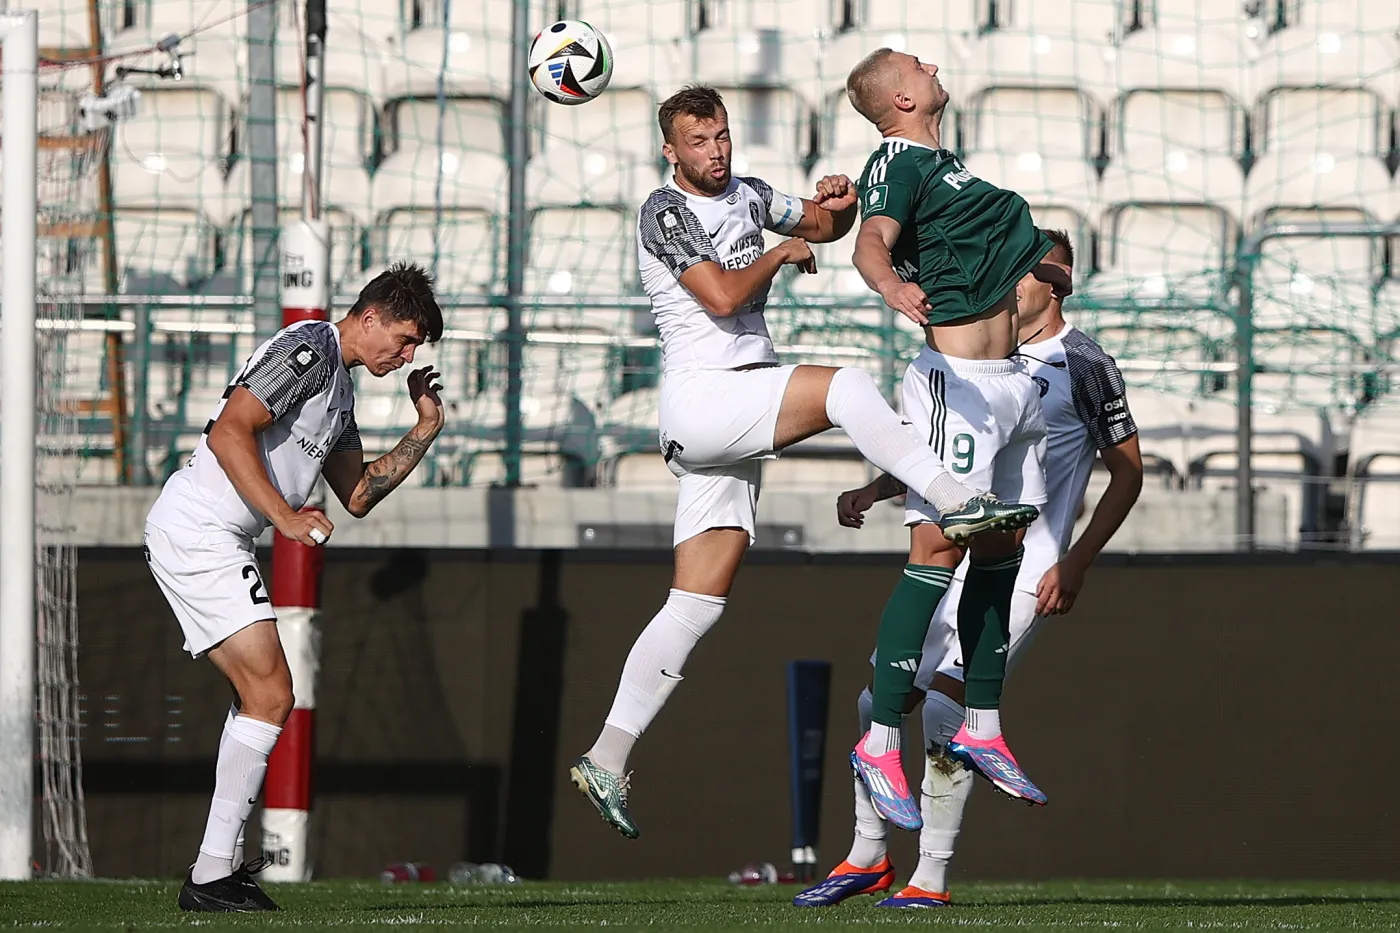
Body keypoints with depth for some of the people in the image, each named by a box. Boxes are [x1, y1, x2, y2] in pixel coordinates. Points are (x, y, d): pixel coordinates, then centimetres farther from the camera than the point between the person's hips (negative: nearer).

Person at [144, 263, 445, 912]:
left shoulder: (339, 385, 21)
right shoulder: (309, 349, -11)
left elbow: (356, 495, 25)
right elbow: (230, 431, -21)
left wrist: (424, 432, 16)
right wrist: (285, 517, -23)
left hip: (206, 540, 11)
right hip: (198, 533, -11)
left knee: (259, 696, 17)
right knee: (270, 696, -13)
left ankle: (222, 866, 18)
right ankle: (210, 878, -15)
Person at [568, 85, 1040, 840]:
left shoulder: (746, 197, 17)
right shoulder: (665, 212, -6)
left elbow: (825, 228, 29)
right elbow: (721, 296, -17)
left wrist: (836, 207, 6)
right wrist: (782, 255, -3)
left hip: (738, 422, 8)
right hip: (700, 397, -8)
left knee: (698, 605, 4)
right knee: (844, 386, -28)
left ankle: (607, 759, 4)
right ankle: (956, 502, -32)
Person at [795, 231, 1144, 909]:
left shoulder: (1084, 366, -5)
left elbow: (1126, 473, -2)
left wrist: (1075, 563, -10)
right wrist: (873, 492, 9)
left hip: (1021, 572, -7)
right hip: (952, 560, 7)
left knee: (944, 707, -17)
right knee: (879, 700, 4)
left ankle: (931, 880, -9)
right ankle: (867, 859, 19)